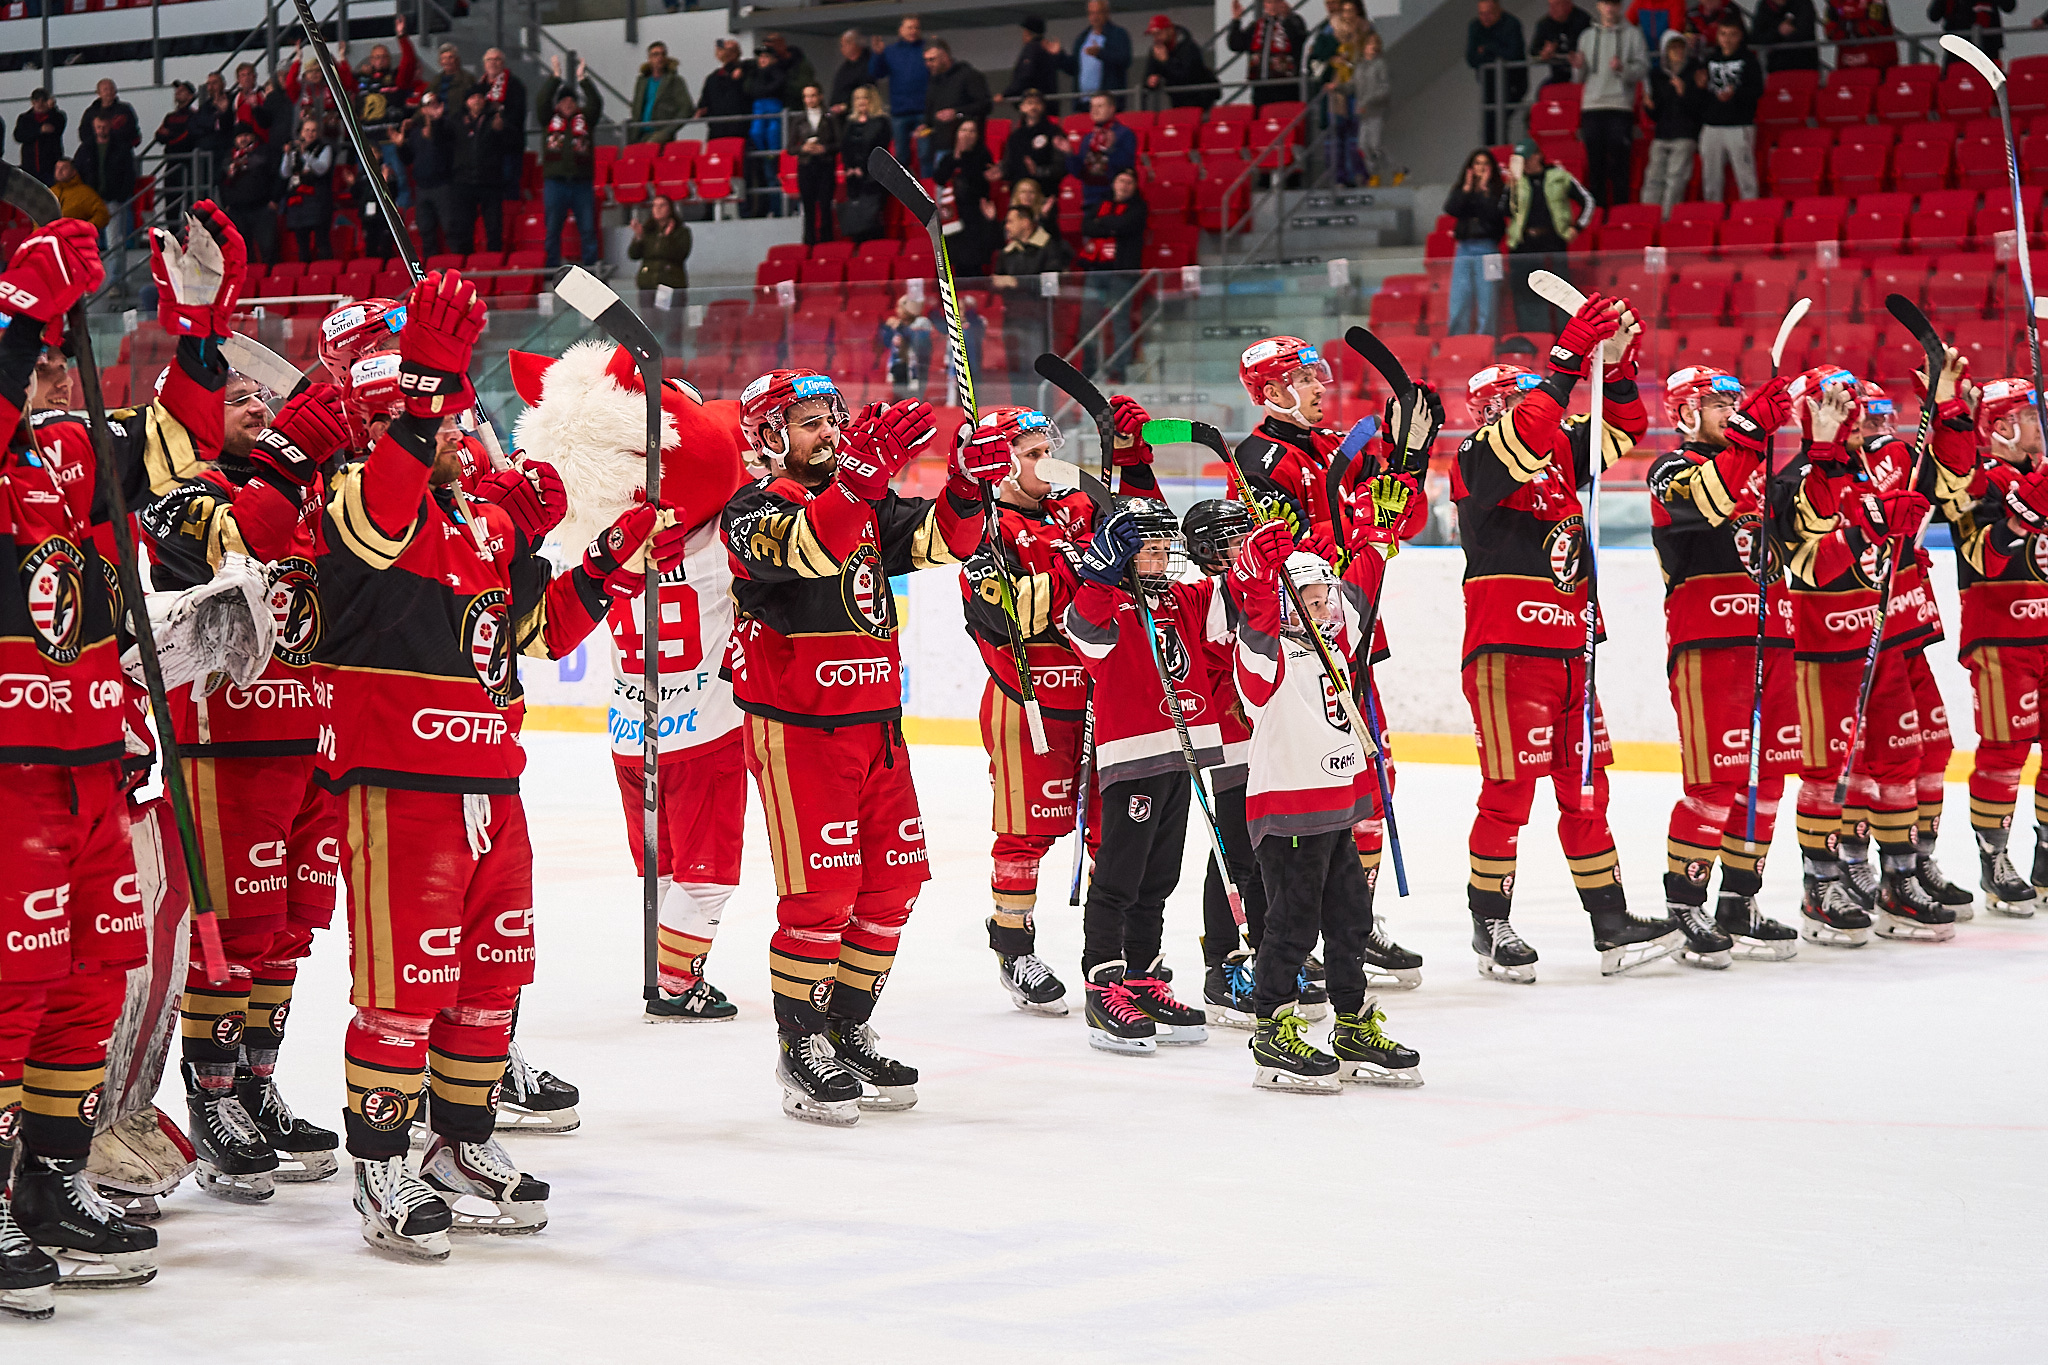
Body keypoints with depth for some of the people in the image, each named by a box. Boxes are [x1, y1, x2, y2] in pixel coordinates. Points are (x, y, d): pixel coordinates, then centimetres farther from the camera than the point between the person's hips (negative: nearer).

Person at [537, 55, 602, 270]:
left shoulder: (585, 119, 13)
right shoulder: (550, 118, 12)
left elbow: (596, 103, -1)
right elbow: (542, 101, -1)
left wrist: (583, 78, -7)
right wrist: (555, 77, -6)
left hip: (582, 181, 0)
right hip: (555, 181, 0)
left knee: (588, 230, -1)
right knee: (552, 230, 2)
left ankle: (591, 266, 3)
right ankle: (552, 268, 6)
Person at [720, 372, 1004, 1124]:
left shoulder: (867, 504, 15)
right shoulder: (754, 510, -8)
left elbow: (938, 542, 6)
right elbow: (808, 547, -29)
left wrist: (966, 485, -13)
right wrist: (864, 470, -41)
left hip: (876, 724, 8)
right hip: (796, 729, -7)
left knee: (894, 879, 10)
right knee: (821, 892, -9)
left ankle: (847, 1031, 23)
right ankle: (802, 1049, 3)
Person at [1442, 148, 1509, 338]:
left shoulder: (1498, 190, 4)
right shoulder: (1460, 190, 14)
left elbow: (1495, 214, -10)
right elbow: (1450, 209, -2)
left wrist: (1483, 190, -4)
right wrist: (1467, 188, -1)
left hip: (1487, 250, -3)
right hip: (1464, 249, 3)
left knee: (1487, 303, -5)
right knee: (1458, 303, 1)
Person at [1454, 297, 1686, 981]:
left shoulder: (1559, 456, 15)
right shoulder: (1479, 462, -7)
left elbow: (1621, 428, 16)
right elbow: (1526, 430, -26)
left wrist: (1616, 362, -2)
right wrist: (1570, 356, -26)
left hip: (1567, 651, 8)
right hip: (1505, 651, -8)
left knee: (1585, 788, 10)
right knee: (1509, 791, -4)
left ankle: (1611, 923, 14)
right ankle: (1490, 925, 7)